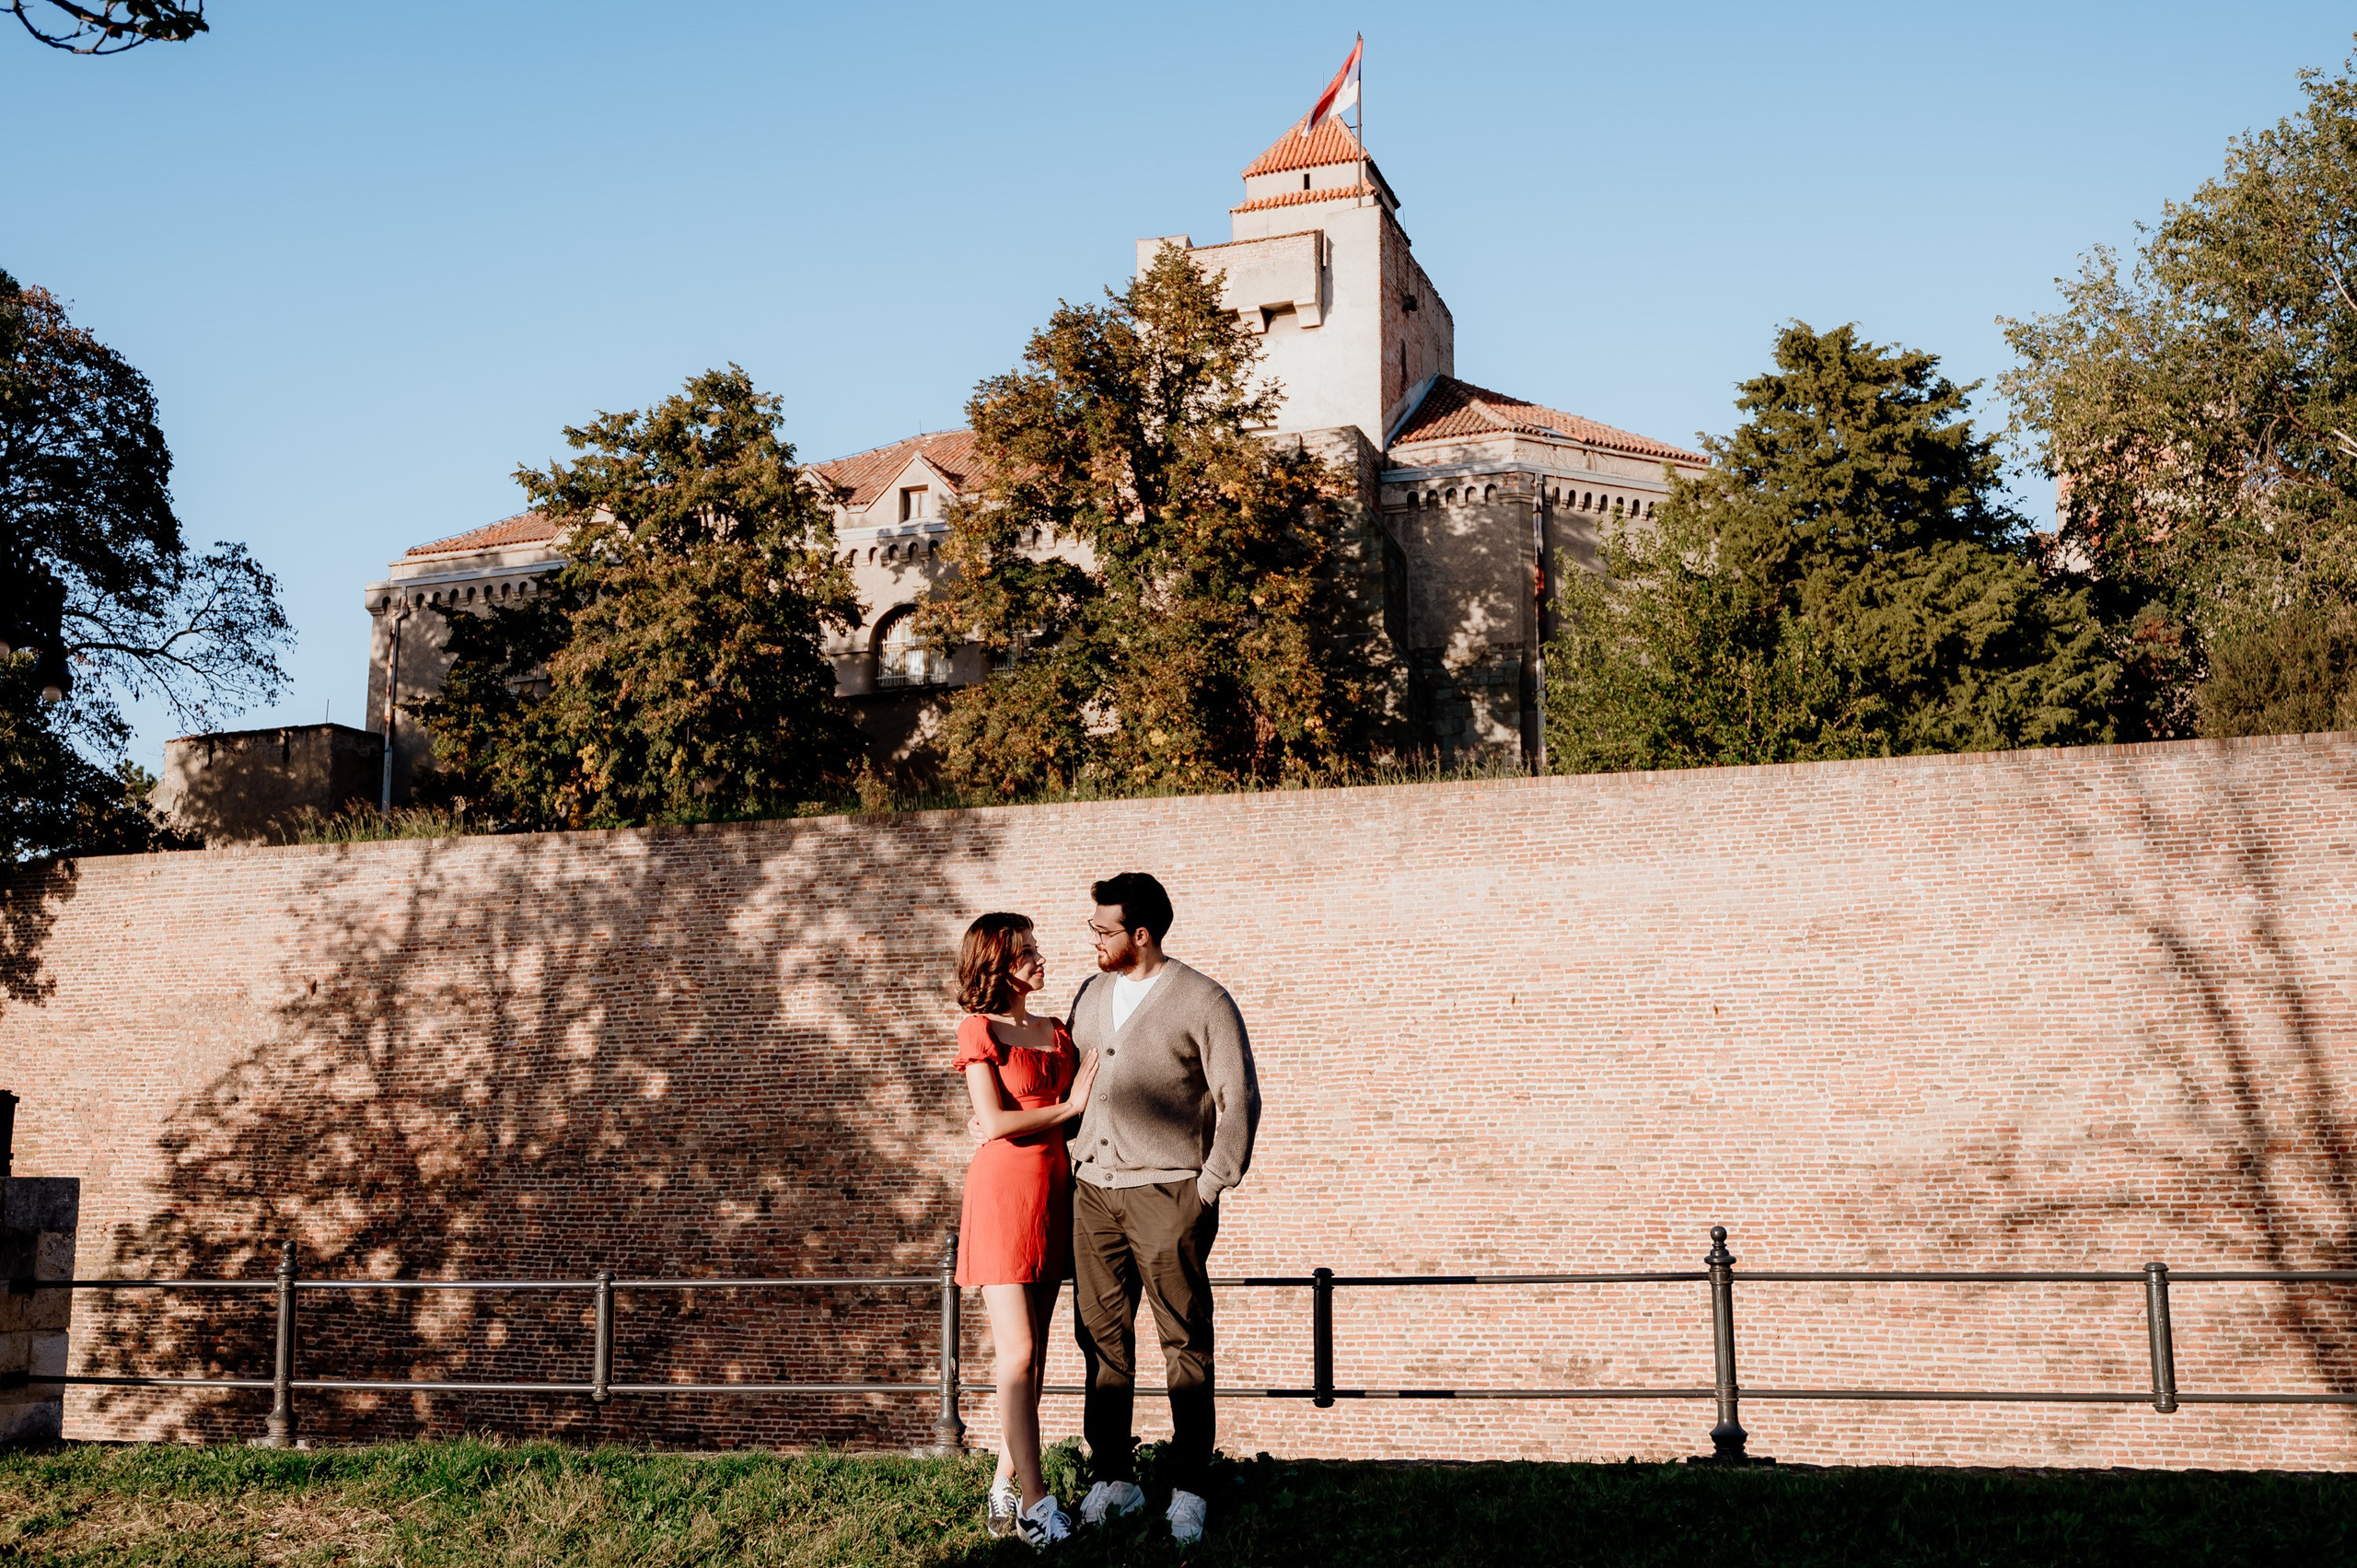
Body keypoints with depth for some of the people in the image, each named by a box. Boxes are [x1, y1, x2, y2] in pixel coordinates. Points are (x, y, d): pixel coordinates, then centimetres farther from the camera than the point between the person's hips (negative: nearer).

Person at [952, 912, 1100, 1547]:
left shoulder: (1058, 1032, 16)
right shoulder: (979, 1030, -3)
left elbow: (1083, 1105, 17)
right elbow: (995, 1122, -12)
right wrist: (1070, 1106, -6)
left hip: (1054, 1190, 7)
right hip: (1003, 1190, -6)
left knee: (1033, 1354, 6)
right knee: (1018, 1352, -9)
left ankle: (1006, 1487, 12)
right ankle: (1035, 1502, -9)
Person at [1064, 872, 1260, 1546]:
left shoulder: (1203, 1002, -7)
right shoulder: (1091, 996, 12)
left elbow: (1239, 1100, -6)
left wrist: (1210, 1188, -9)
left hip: (1166, 1193, -5)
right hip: (1094, 1190, 6)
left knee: (1185, 1344, 0)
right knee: (1102, 1338, 7)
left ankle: (1188, 1490, 7)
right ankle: (1114, 1478, 17)